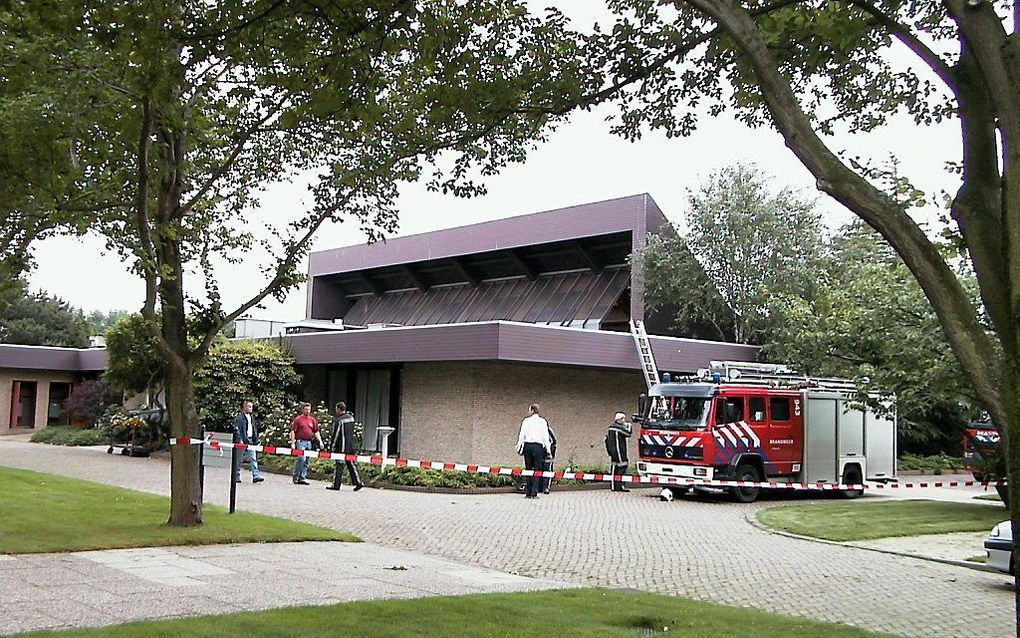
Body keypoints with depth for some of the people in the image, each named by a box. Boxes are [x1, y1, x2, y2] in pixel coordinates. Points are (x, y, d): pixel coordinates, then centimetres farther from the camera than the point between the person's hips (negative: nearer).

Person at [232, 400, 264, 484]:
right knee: (238, 460, 3)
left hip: (250, 441, 6)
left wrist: (256, 440, 14)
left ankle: (256, 476, -9)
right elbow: (236, 430, -13)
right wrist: (240, 440, -21)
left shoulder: (252, 417, 17)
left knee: (253, 459, -3)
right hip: (241, 441, -6)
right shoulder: (238, 417, -7)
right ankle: (236, 477, 12)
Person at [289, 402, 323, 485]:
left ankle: (303, 477, 12)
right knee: (301, 459, -16)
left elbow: (316, 432, 18)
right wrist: (292, 443, -10)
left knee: (306, 462, 7)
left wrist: (320, 441, 7)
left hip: (309, 442, 6)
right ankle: (296, 477, -7)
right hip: (300, 442, -6)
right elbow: (293, 431, -3)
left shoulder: (312, 420, 13)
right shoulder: (298, 419, -1)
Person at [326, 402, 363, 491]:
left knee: (339, 465, -1)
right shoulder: (351, 417, 9)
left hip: (342, 447, -7)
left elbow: (335, 435, -11)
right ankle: (358, 482, 5)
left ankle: (336, 485, 3)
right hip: (352, 446, 7)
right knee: (351, 464, 12)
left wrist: (331, 448, -4)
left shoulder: (338, 421, -12)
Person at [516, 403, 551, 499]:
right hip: (538, 446, -1)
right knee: (537, 470, 1)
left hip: (527, 445, 1)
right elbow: (545, 437, 1)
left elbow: (521, 435, 2)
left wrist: (519, 447, 7)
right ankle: (534, 493, -6)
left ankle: (528, 493, 7)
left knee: (528, 469, 8)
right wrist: (547, 449, 3)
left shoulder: (526, 421, 5)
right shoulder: (543, 422, 3)